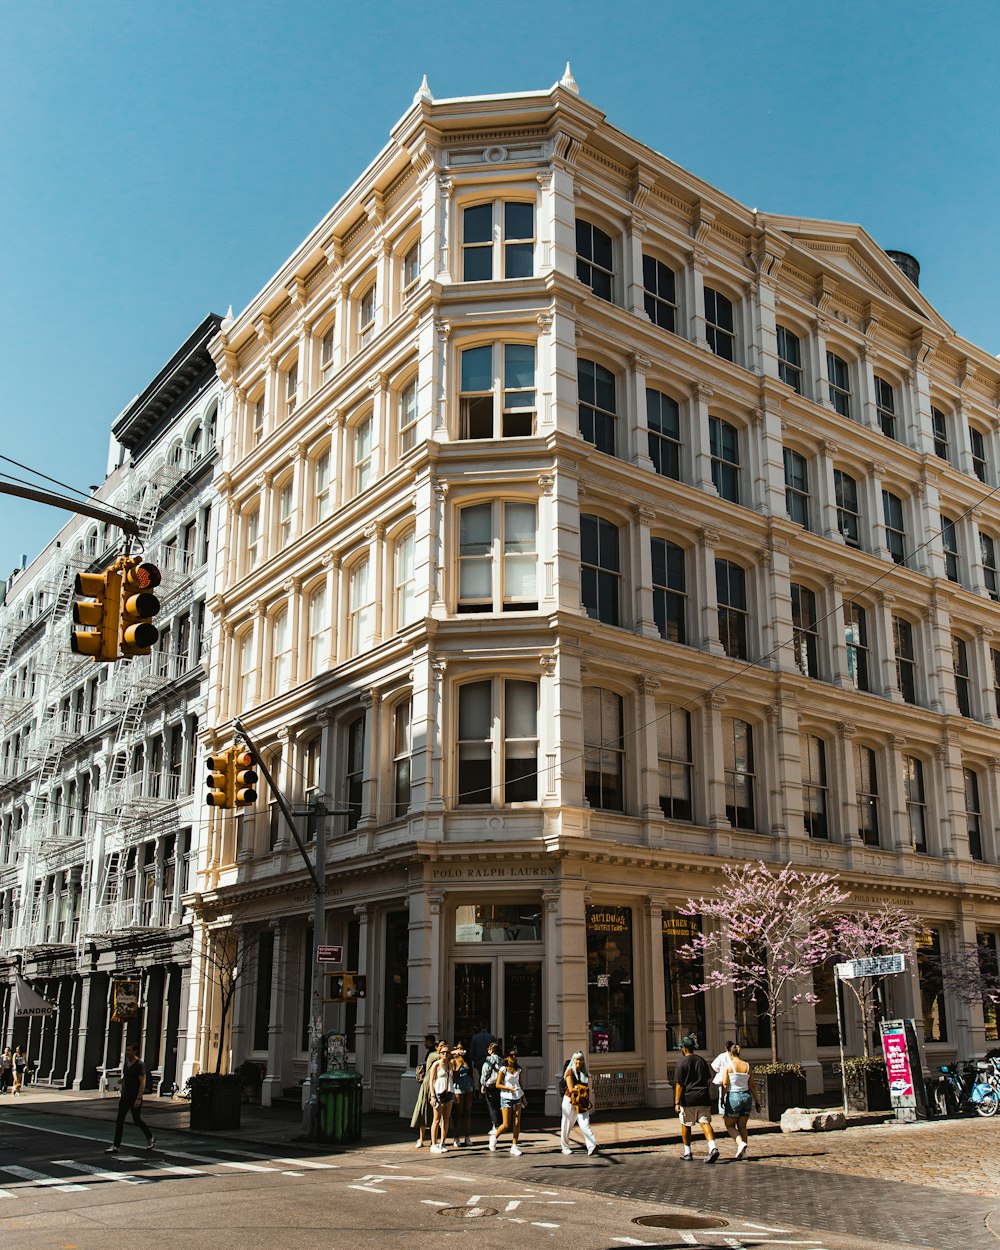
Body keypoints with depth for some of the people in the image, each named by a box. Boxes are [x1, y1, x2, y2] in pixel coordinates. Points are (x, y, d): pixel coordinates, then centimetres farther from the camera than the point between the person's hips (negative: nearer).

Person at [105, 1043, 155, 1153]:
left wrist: (139, 1098, -23)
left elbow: (142, 1082, -19)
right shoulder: (126, 1063, 8)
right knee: (119, 1120, 1)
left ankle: (150, 1138, 25)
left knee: (136, 1120, 4)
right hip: (125, 1096, 7)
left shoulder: (140, 1065, -16)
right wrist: (121, 1092, 15)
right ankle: (116, 1146, 4)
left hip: (135, 1097, -7)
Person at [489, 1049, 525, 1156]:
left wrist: (524, 1097, 14)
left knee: (517, 1123, -2)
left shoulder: (518, 1069, 9)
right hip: (506, 1098, -5)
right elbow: (498, 1085, -8)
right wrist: (509, 1088, -20)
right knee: (506, 1124, -5)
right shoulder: (503, 1069, -6)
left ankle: (514, 1146, 4)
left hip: (517, 1097, 5)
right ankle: (494, 1137, 21)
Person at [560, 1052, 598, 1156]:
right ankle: (565, 1148, 21)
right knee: (567, 1126, 6)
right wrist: (582, 1088, -6)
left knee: (585, 1125, -12)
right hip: (570, 1101, -3)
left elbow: (587, 1089, 12)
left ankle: (591, 1146, -25)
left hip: (582, 1103, 3)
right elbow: (571, 1089, -15)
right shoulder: (570, 1072, -6)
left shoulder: (585, 1073, 10)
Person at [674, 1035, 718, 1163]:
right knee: (705, 1123, -2)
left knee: (685, 1125, 12)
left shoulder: (682, 1063, -8)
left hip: (688, 1098, -4)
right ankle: (713, 1148, -23)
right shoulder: (701, 1060, 10)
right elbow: (709, 1079, 18)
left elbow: (679, 1085, -11)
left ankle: (687, 1153, 20)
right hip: (703, 1097, 4)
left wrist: (677, 1103, -10)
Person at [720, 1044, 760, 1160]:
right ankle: (743, 1152, 9)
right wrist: (757, 1101, 12)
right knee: (742, 1126, 15)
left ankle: (741, 1143, -15)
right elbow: (752, 1086, 6)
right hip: (746, 1096, 4)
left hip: (733, 1097, -4)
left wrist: (722, 1098, -4)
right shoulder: (747, 1066, 4)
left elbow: (725, 1084, -13)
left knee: (730, 1125, 9)